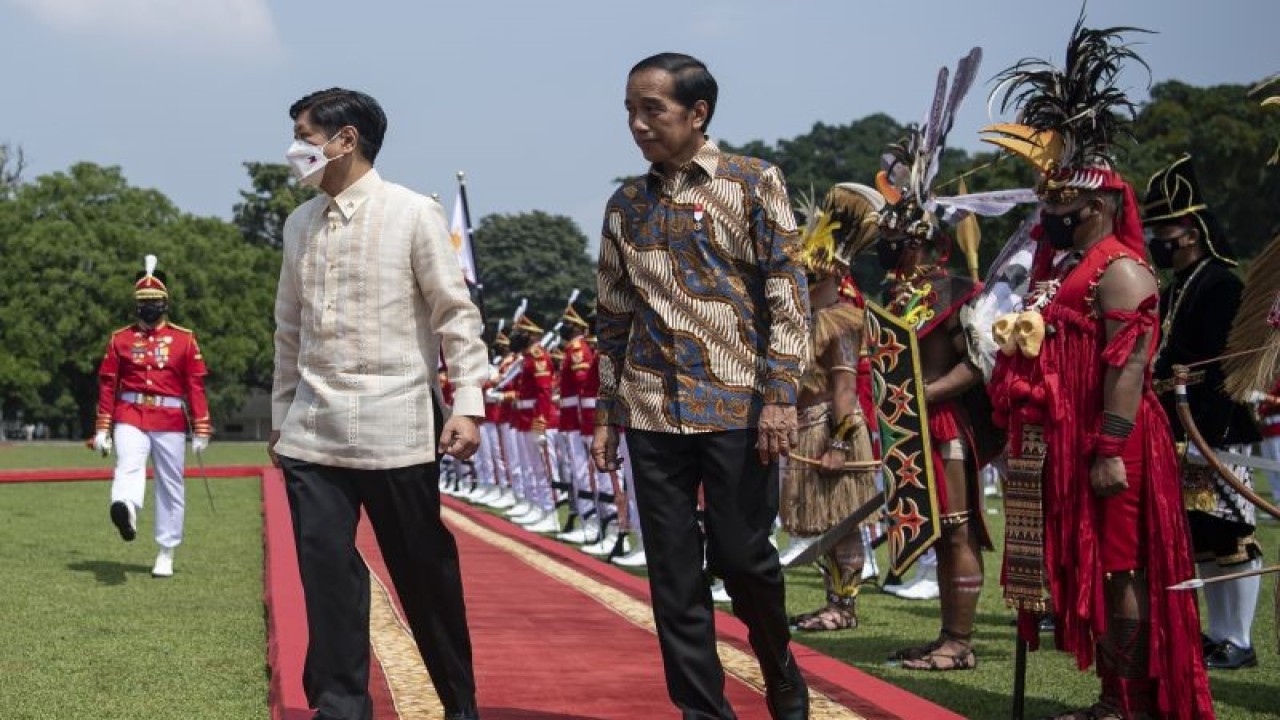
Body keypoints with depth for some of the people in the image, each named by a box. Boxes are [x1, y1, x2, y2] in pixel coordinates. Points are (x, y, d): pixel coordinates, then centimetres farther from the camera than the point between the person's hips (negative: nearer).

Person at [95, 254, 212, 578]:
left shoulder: (184, 339, 6)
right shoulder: (119, 339, 9)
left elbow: (196, 386, 4)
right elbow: (107, 385, 9)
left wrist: (201, 430, 0)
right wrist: (103, 429, 5)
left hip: (171, 421, 1)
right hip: (130, 419, -1)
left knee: (171, 487, 4)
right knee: (128, 466, -27)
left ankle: (166, 554, 13)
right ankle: (125, 510, -58)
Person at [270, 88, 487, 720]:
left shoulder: (413, 214, -4)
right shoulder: (299, 224, 12)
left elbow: (456, 313, -5)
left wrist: (468, 403, -11)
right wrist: (282, 415, 18)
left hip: (395, 429, -4)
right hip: (312, 434, 4)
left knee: (424, 571, 4)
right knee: (325, 568, -2)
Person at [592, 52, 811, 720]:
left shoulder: (753, 182, -2)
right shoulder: (625, 204, 11)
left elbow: (787, 292, -6)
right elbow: (612, 316, 15)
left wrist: (780, 395, -13)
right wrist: (606, 414, 11)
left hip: (737, 406, -4)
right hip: (652, 413, 4)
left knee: (741, 555, -1)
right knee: (673, 575, 3)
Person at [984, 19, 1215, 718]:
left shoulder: (1119, 270, -12)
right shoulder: (1056, 267, 18)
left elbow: (1128, 364, -21)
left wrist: (1111, 450, -25)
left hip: (1105, 449, -10)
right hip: (1058, 448, 10)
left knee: (1117, 570, -5)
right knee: (1081, 570, 12)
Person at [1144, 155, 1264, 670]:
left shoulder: (1220, 286, -12)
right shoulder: (1177, 290, 18)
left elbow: (1219, 371, -20)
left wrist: (1204, 436, -25)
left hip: (1215, 438, -10)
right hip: (1183, 436, 10)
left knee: (1227, 537, -5)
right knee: (1202, 539, 13)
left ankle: (1236, 644, 0)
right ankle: (1218, 635, 20)